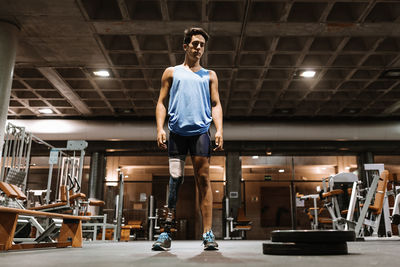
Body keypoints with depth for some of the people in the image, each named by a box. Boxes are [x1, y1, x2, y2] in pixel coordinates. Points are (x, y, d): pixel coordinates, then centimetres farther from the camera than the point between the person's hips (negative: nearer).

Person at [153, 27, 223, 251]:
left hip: (201, 130, 0)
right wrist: (160, 128, -2)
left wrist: (219, 130, -2)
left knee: (204, 179, -6)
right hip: (177, 131, 0)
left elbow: (216, 105, 13)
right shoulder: (172, 72, 19)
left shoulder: (210, 75, 21)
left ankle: (208, 234, -5)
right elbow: (162, 102, 13)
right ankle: (167, 232, 3)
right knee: (175, 179, -3)